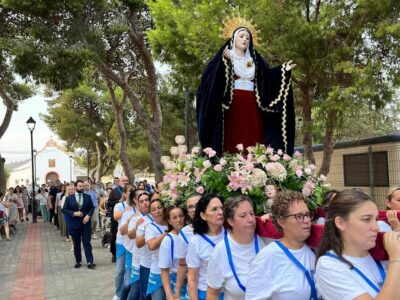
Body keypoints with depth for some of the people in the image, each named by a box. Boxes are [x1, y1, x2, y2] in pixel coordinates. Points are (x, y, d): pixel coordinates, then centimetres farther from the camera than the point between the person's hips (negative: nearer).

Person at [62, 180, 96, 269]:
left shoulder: (88, 197, 4)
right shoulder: (69, 198, 0)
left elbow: (91, 208, 5)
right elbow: (64, 209, -2)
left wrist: (88, 215, -13)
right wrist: (74, 213, -16)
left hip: (86, 224, 0)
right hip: (74, 224, 0)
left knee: (87, 243, -1)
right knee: (76, 244, 10)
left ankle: (90, 262, -1)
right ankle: (78, 261, 21)